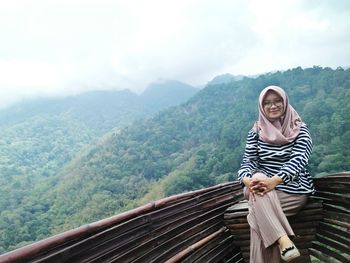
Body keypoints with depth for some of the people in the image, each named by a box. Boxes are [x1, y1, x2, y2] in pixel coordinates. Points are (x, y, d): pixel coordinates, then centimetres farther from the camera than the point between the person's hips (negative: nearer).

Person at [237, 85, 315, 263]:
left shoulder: (300, 130, 0)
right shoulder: (256, 132, 7)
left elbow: (299, 159, -15)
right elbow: (248, 160, -1)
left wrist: (274, 181, -33)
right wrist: (248, 180, -26)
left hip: (294, 189, -2)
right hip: (263, 185, 3)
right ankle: (284, 241, -40)